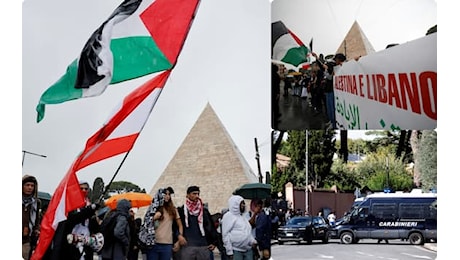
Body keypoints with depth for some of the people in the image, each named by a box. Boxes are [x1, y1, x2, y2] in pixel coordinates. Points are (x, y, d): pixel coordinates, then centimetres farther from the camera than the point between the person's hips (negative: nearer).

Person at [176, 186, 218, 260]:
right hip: (187, 247, -3)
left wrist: (214, 242, 8)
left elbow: (211, 227, 17)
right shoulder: (180, 211, 7)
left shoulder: (204, 211, 17)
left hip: (204, 247, 3)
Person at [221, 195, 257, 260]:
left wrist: (253, 241, 9)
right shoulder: (228, 216, -5)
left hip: (248, 250, 8)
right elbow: (226, 235, -11)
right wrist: (229, 251, -16)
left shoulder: (242, 216, 20)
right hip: (236, 250, -8)